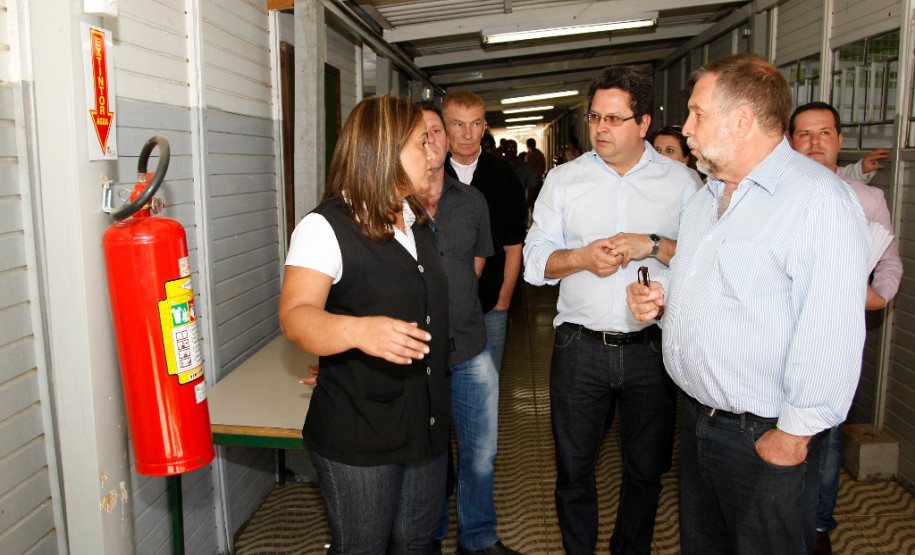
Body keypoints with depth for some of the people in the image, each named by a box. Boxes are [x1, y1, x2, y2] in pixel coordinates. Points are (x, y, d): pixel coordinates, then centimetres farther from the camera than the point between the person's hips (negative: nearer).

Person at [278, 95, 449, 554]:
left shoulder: (420, 223, 10)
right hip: (358, 439, -7)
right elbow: (296, 316, -28)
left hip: (426, 426, 7)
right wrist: (358, 331, -45)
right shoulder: (325, 227, -15)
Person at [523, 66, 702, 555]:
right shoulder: (563, 179, 5)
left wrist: (654, 246, -19)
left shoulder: (680, 181, 2)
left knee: (645, 470, 15)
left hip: (652, 347, 0)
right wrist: (582, 257, -15)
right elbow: (535, 259, 2)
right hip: (580, 346, 1)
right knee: (573, 468, 11)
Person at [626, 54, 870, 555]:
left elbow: (831, 339, -24)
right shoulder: (709, 193, 10)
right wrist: (661, 291, 3)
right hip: (695, 415, 8)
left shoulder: (820, 199, -19)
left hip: (766, 437, -8)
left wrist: (795, 433, -20)